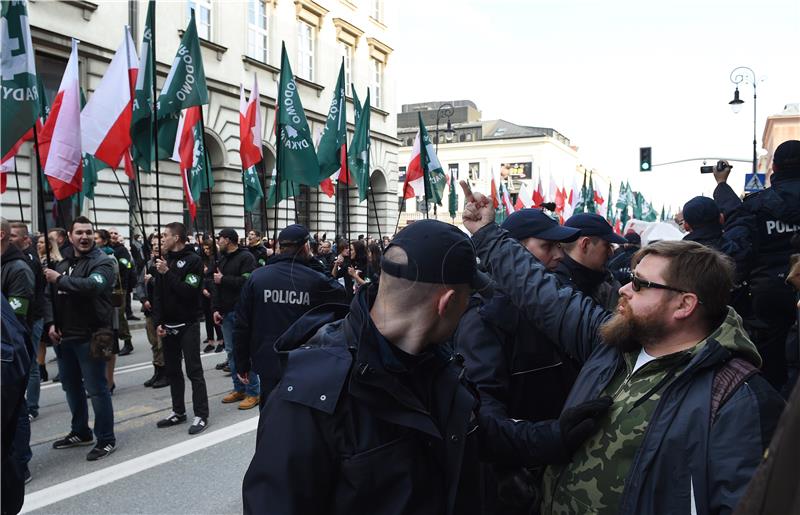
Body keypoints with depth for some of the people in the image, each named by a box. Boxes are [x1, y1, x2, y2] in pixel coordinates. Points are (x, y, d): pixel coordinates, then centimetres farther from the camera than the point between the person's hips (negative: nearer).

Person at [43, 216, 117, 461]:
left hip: (89, 337, -8)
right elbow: (50, 296, 16)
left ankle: (106, 439, 9)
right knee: (71, 386, 19)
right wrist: (51, 323, 1)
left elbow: (92, 285, -30)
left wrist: (59, 279, -18)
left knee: (96, 389, -2)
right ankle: (80, 432, 36)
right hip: (64, 336, 8)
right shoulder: (62, 264, 13)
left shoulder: (102, 262, -10)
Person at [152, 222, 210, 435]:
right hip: (167, 326, 7)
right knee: (172, 371, 12)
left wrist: (168, 273, -20)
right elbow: (158, 295, 10)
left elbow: (189, 292, -20)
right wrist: (158, 322, 1)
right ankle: (178, 412, 23)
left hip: (188, 324, -7)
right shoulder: (164, 260, 10)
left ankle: (201, 415, 1)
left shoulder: (193, 260, -9)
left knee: (194, 371, -4)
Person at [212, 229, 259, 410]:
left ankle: (253, 392, 2)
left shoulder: (246, 257, -9)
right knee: (231, 352, 11)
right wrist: (216, 309, 7)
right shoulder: (223, 259, 16)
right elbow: (217, 286, 17)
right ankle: (239, 388, 21)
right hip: (226, 312, 8)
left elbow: (247, 281, -23)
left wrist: (224, 279, -14)